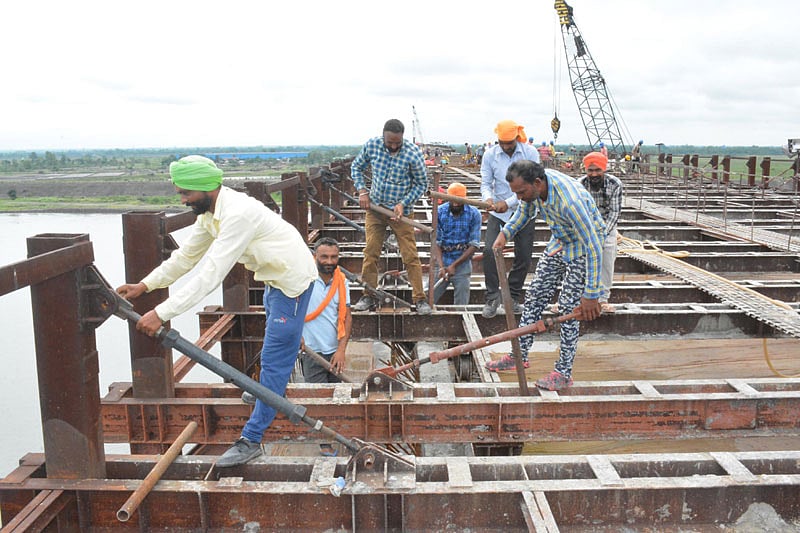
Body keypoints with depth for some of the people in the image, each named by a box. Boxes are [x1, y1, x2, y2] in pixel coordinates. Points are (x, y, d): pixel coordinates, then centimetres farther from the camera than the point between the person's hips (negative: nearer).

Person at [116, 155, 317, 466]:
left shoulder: (237, 213, -33)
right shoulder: (210, 212, -2)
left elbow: (210, 274, -38)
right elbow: (186, 256, 7)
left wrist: (162, 313, -39)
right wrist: (144, 285, -1)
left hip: (292, 279, -10)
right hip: (274, 276, 10)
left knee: (274, 361, -9)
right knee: (276, 349, 31)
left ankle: (251, 439, -5)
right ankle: (270, 391, 55)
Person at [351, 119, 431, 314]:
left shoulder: (413, 153, -16)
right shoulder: (372, 145, -7)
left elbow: (421, 183, -5)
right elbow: (356, 167, 10)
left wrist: (403, 204, -16)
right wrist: (362, 191, -3)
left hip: (400, 210, -3)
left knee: (410, 256, -3)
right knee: (370, 253, 5)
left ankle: (420, 299, 6)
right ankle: (369, 297, 17)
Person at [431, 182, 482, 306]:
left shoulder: (474, 214, -7)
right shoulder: (439, 212, -5)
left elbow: (474, 245, -8)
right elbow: (436, 242, -6)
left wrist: (454, 265, -14)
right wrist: (441, 266, -19)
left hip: (462, 262, -1)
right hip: (442, 260, 1)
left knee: (461, 304, 0)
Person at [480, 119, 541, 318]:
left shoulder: (530, 153, -10)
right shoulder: (490, 155, -4)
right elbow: (486, 183, -3)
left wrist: (508, 202, -26)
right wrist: (488, 198, -26)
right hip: (497, 213, 0)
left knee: (523, 256, 6)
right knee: (490, 252, -13)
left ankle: (513, 297, 23)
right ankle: (492, 297, 0)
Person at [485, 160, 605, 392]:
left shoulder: (570, 201, -39)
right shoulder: (532, 184, -15)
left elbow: (594, 247, -35)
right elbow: (525, 210, 9)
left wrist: (591, 294, -32)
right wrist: (505, 233, -6)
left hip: (583, 247, -8)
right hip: (559, 241, 8)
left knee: (569, 309, -9)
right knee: (534, 297, 8)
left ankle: (563, 372, 2)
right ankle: (519, 356, 18)